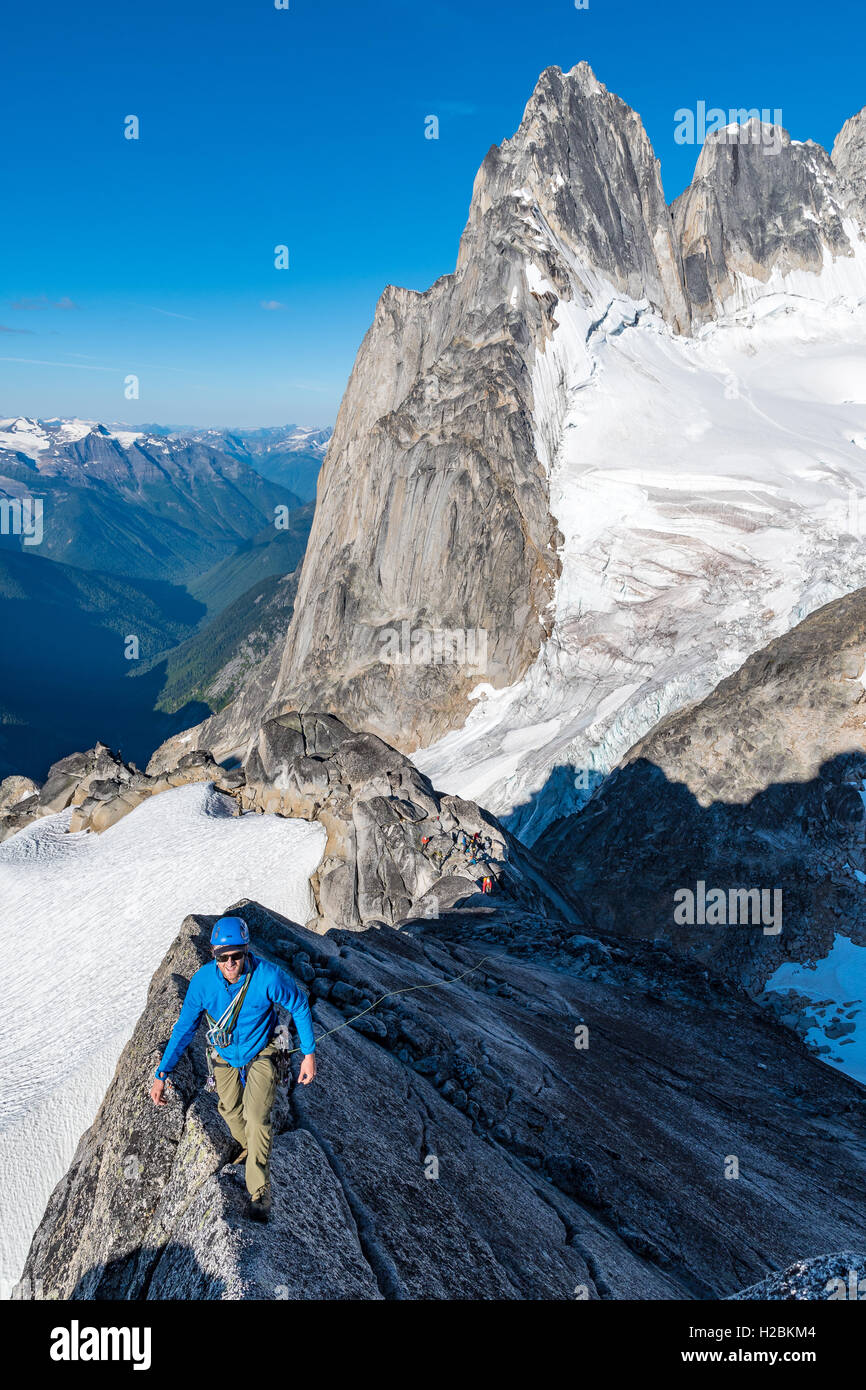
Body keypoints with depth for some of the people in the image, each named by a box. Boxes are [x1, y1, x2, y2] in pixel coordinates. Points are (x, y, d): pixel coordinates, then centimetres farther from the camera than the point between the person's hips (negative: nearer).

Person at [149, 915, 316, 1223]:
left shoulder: (268, 976, -35)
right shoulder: (203, 981, -28)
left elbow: (299, 1005, -17)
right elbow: (184, 1028, -14)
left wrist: (309, 1053, -13)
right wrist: (162, 1074, -16)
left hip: (260, 1052, -3)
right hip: (224, 1055, 3)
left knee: (257, 1117, -13)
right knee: (230, 1109, 22)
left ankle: (260, 1192, 6)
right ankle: (247, 1147, 55)